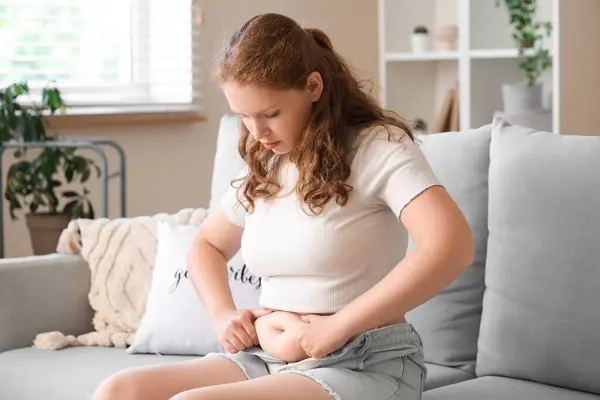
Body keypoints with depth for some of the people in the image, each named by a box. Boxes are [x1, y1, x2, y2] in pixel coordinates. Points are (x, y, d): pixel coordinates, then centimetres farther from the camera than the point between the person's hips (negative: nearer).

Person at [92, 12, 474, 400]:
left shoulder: (379, 147, -9)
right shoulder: (263, 168, 13)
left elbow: (452, 245, -25)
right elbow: (206, 245, 29)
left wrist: (337, 328, -24)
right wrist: (223, 314, 6)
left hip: (365, 365, -7)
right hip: (268, 359, 7)